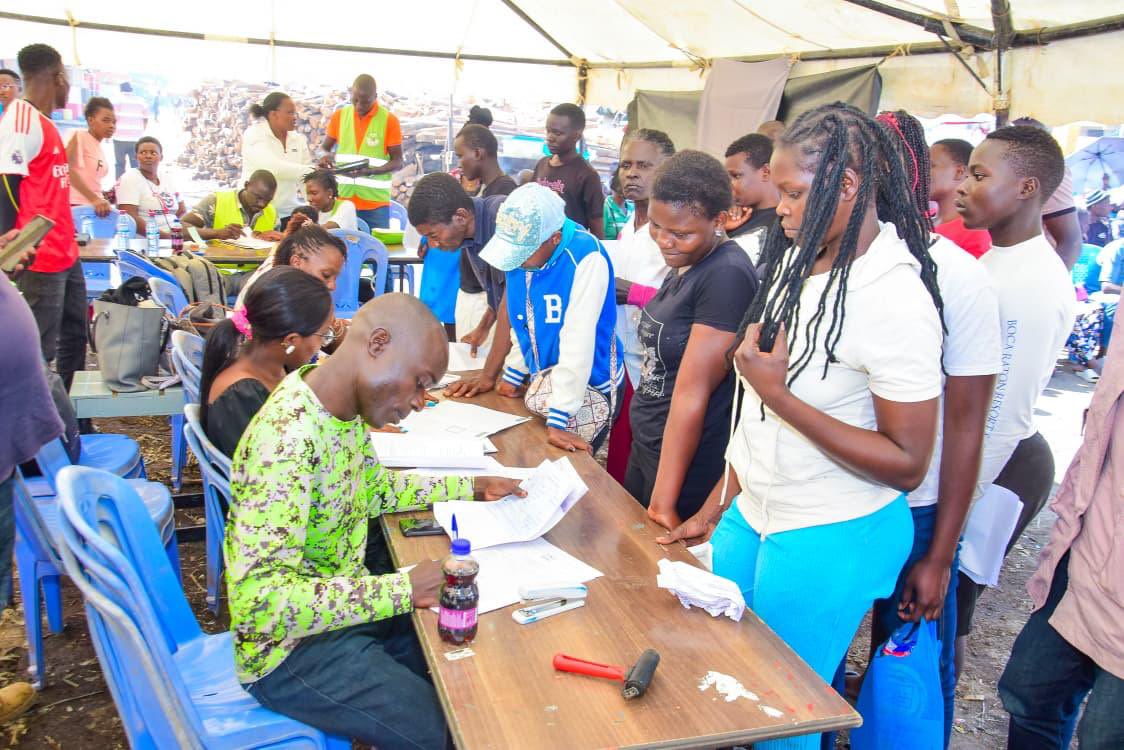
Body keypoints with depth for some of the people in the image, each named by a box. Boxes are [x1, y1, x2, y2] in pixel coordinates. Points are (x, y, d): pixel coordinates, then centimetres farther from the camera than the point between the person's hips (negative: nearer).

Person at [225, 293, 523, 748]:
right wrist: (404, 588, -31)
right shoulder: (286, 439, -31)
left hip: (344, 603, 8)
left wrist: (470, 487, 8)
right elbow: (261, 601, -35)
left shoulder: (343, 404, -4)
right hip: (292, 647, -8)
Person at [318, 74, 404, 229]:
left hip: (376, 203, -3)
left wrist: (369, 171, -19)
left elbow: (397, 162, -3)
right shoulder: (339, 115, 5)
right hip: (342, 199, 3)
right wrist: (325, 156, -9)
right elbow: (324, 148, 15)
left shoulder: (389, 120, -5)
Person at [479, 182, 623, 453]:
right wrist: (513, 374, 14)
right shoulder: (521, 247, -5)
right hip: (539, 382, 6)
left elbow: (577, 341, -29)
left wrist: (557, 420, -28)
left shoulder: (586, 259, -26)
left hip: (588, 389, -6)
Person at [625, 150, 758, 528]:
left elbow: (692, 393, -23)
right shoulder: (685, 264, 4)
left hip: (688, 466, -8)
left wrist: (663, 501, -21)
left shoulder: (728, 276, -22)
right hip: (645, 450, 8)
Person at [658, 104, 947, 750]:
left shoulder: (897, 299, -20)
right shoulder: (798, 259, 3)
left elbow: (907, 465, -18)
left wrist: (779, 396, -24)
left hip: (830, 540, -7)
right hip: (750, 516, 7)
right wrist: (717, 508, 13)